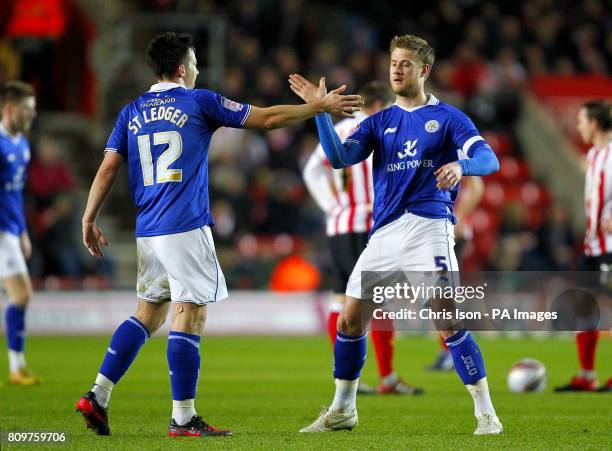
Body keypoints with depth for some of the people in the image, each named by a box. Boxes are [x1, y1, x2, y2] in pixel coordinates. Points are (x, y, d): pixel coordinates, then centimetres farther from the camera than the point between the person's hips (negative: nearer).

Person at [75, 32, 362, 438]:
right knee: (189, 317, -4)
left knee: (148, 313, 15)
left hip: (148, 232, 6)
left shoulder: (132, 112, 12)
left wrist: (89, 220, 12)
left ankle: (98, 396, 7)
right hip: (186, 229, -6)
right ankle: (183, 419, -5)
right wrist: (320, 106, 11)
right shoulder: (199, 102, -1)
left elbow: (108, 169, 7)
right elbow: (269, 118, 2)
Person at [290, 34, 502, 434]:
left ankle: (486, 414, -8)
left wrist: (461, 165, -30)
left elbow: (488, 159, -8)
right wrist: (321, 110, -9)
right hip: (384, 232, 5)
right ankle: (342, 411, 19)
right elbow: (340, 158, 2)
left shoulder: (447, 118, 4)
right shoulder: (379, 122, 16)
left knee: (449, 322, -15)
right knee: (350, 320, 4)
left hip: (428, 226, -5)